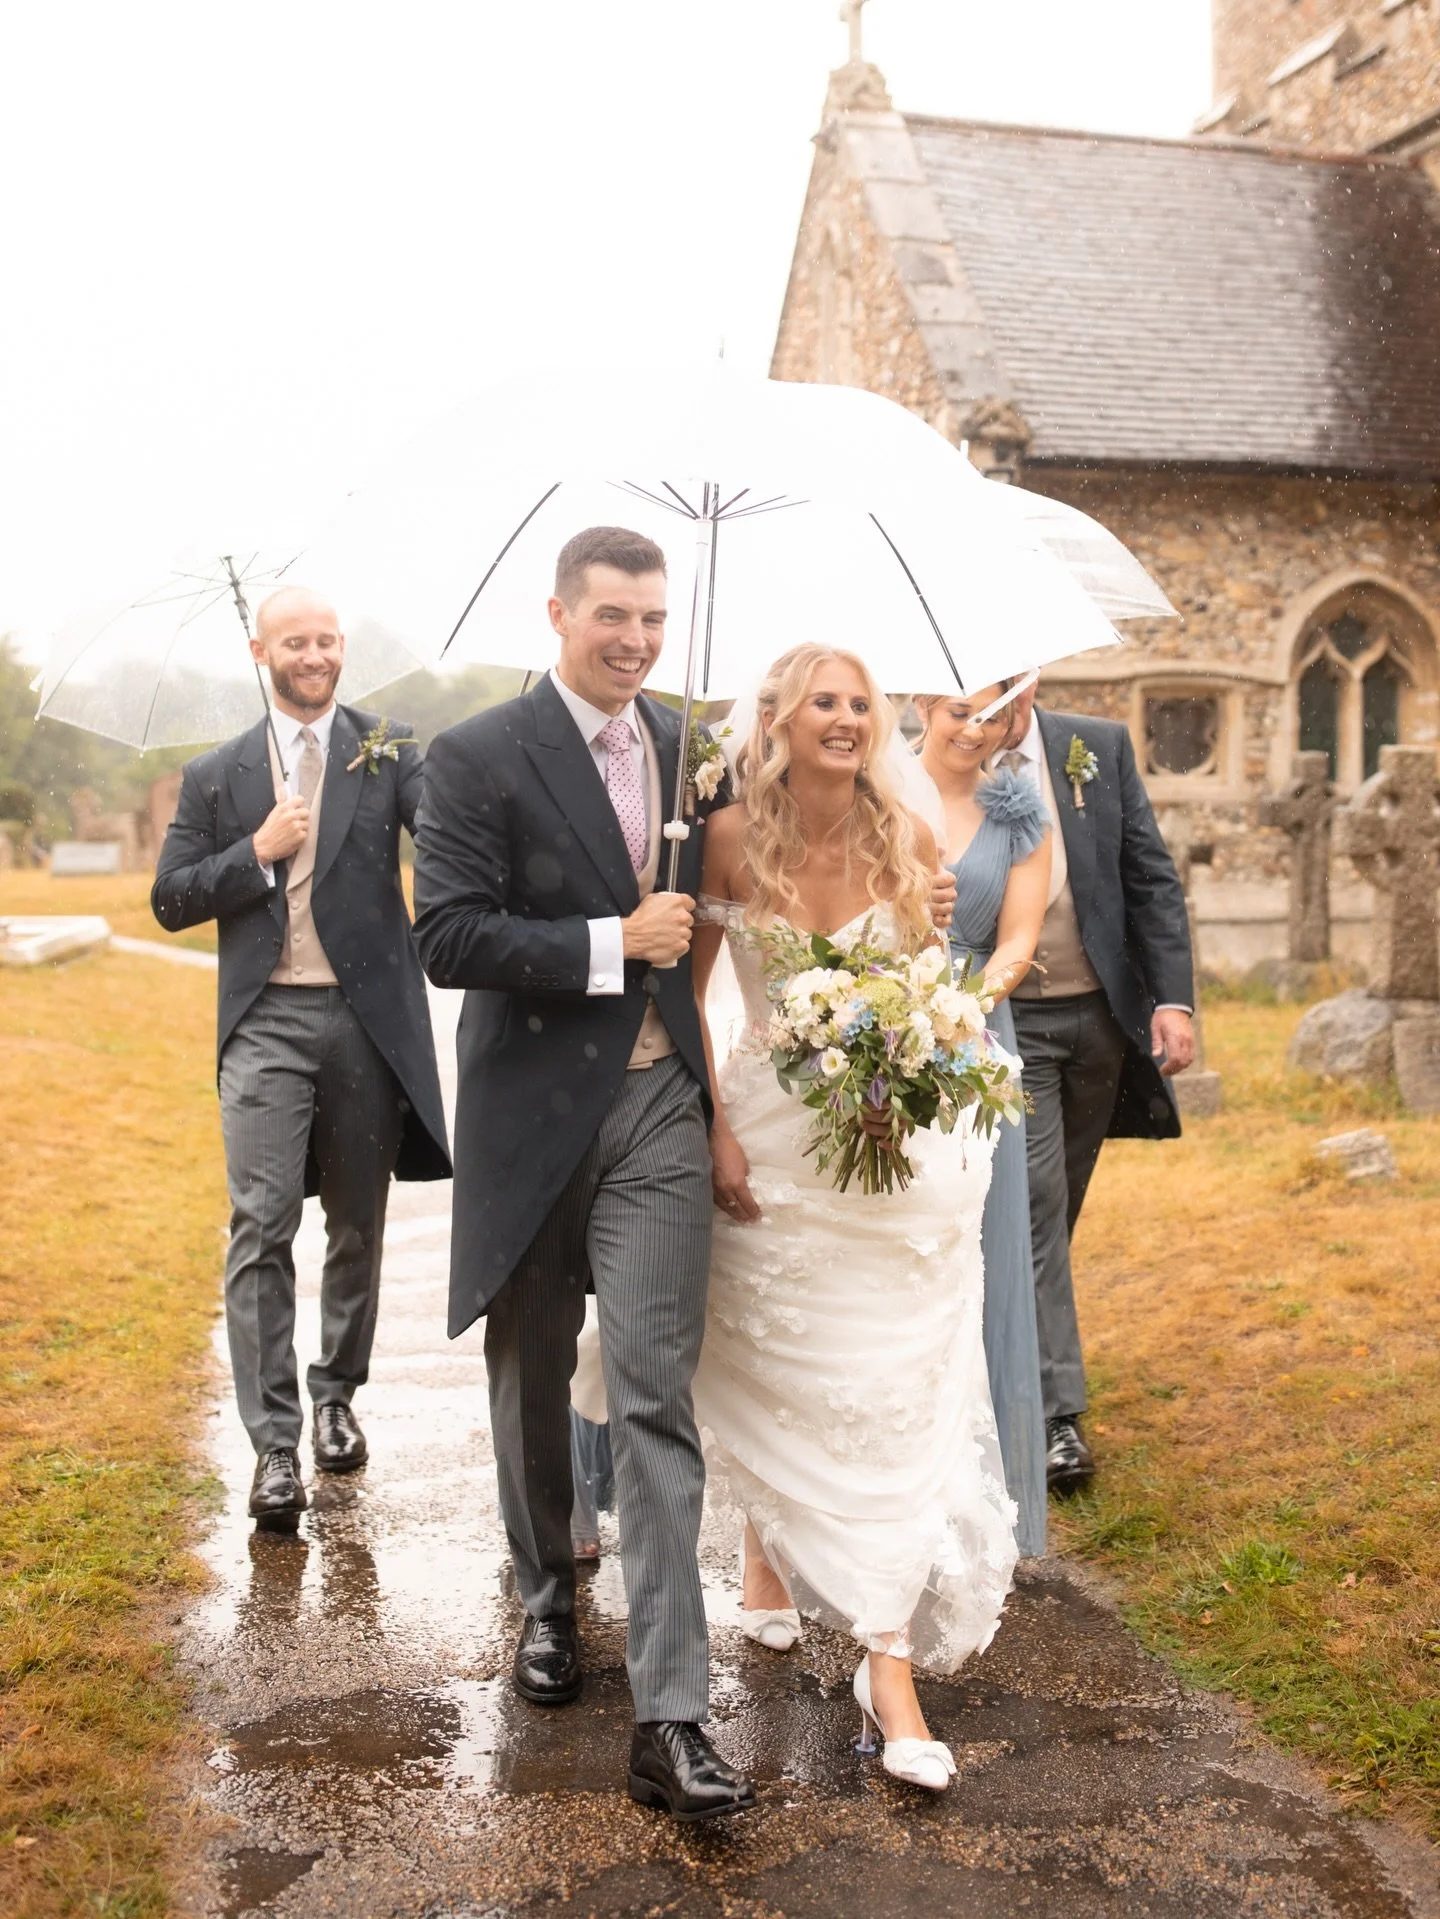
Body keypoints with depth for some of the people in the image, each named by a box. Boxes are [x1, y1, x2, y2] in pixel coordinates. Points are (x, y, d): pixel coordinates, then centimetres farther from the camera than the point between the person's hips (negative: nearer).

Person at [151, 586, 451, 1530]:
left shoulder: (387, 749, 3)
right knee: (262, 1229, -7)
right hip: (267, 1025, 0)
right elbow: (171, 899, 6)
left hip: (369, 1019, 0)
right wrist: (258, 852, -8)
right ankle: (275, 1444, -2)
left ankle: (338, 1394, 32)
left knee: (358, 1225, 13)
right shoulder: (216, 775, 9)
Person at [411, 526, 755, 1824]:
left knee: (657, 1398, -5)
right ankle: (549, 1599, 41)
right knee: (532, 1378, 16)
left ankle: (671, 1719, -3)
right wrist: (613, 943, -18)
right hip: (533, 1115, -2)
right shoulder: (480, 758, -8)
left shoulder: (689, 749, 7)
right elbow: (449, 937, -16)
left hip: (659, 1109, 2)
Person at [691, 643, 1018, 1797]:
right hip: (771, 1141, 0)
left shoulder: (909, 843, -4)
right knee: (769, 1376, 14)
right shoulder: (734, 840, -8)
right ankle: (769, 1552, 44)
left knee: (893, 1401, -2)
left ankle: (891, 1669, 4)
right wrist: (711, 1130, -9)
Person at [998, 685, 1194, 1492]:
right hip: (1003, 1023, -3)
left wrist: (1173, 997, -7)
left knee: (1057, 1207, 15)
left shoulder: (1102, 748, 1)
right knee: (1033, 1205, -7)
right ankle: (1058, 1411, -1)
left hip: (1103, 1011, 4)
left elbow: (1153, 879, 2)